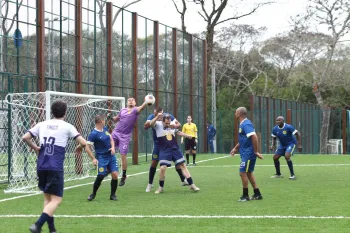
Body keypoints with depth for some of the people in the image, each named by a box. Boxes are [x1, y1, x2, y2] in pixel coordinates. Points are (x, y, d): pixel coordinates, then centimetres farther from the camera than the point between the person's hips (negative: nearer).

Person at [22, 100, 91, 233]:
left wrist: (35, 148, 24)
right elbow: (83, 143, -1)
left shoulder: (42, 124, 13)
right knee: (56, 200, -3)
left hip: (41, 167, 5)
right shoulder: (67, 127, 3)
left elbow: (25, 138, 9)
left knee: (47, 197, 18)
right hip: (55, 168, -5)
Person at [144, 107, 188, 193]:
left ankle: (183, 180, 18)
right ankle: (150, 184, 8)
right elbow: (145, 126, -29)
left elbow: (179, 124, -4)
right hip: (158, 144, -1)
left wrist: (174, 125, -29)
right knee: (154, 162, -5)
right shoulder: (152, 117, -13)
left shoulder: (168, 116, -11)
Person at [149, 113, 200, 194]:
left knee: (183, 166, 2)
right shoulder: (158, 124, -5)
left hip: (175, 149, 4)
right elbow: (151, 124, -26)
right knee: (163, 168, -16)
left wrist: (188, 136, 25)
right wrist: (157, 117, -39)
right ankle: (161, 187, 6)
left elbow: (178, 132, 26)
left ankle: (192, 185, 7)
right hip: (164, 151, -4)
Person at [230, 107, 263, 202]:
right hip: (246, 153, 10)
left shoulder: (246, 124, -19)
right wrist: (236, 148, 23)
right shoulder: (243, 124, 13)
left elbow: (254, 137, -28)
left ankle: (245, 196, 4)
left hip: (248, 154, -10)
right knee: (249, 173, 14)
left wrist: (256, 152, -25)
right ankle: (257, 194, 19)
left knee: (243, 173, -5)